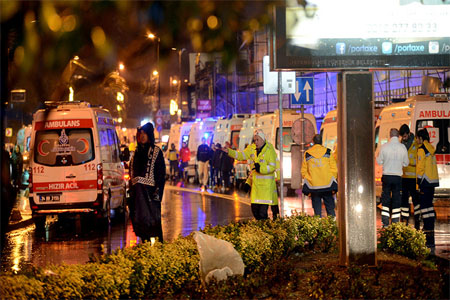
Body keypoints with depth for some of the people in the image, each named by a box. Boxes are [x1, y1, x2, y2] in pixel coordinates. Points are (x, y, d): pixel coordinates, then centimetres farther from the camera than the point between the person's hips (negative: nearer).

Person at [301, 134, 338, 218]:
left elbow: (303, 171, 6)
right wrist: (332, 181, 9)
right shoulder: (328, 153, 2)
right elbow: (334, 170, 1)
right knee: (330, 209, 5)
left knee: (317, 211, 4)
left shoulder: (307, 154, 4)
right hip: (327, 186, -1)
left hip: (313, 186, 1)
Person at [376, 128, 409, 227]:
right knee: (397, 199, 7)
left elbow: (379, 161, 0)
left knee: (385, 198, 7)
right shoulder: (403, 147, -5)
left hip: (386, 176, 0)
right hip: (398, 176, 0)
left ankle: (385, 223, 4)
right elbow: (406, 163, 6)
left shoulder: (384, 147, -8)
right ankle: (395, 222, 5)